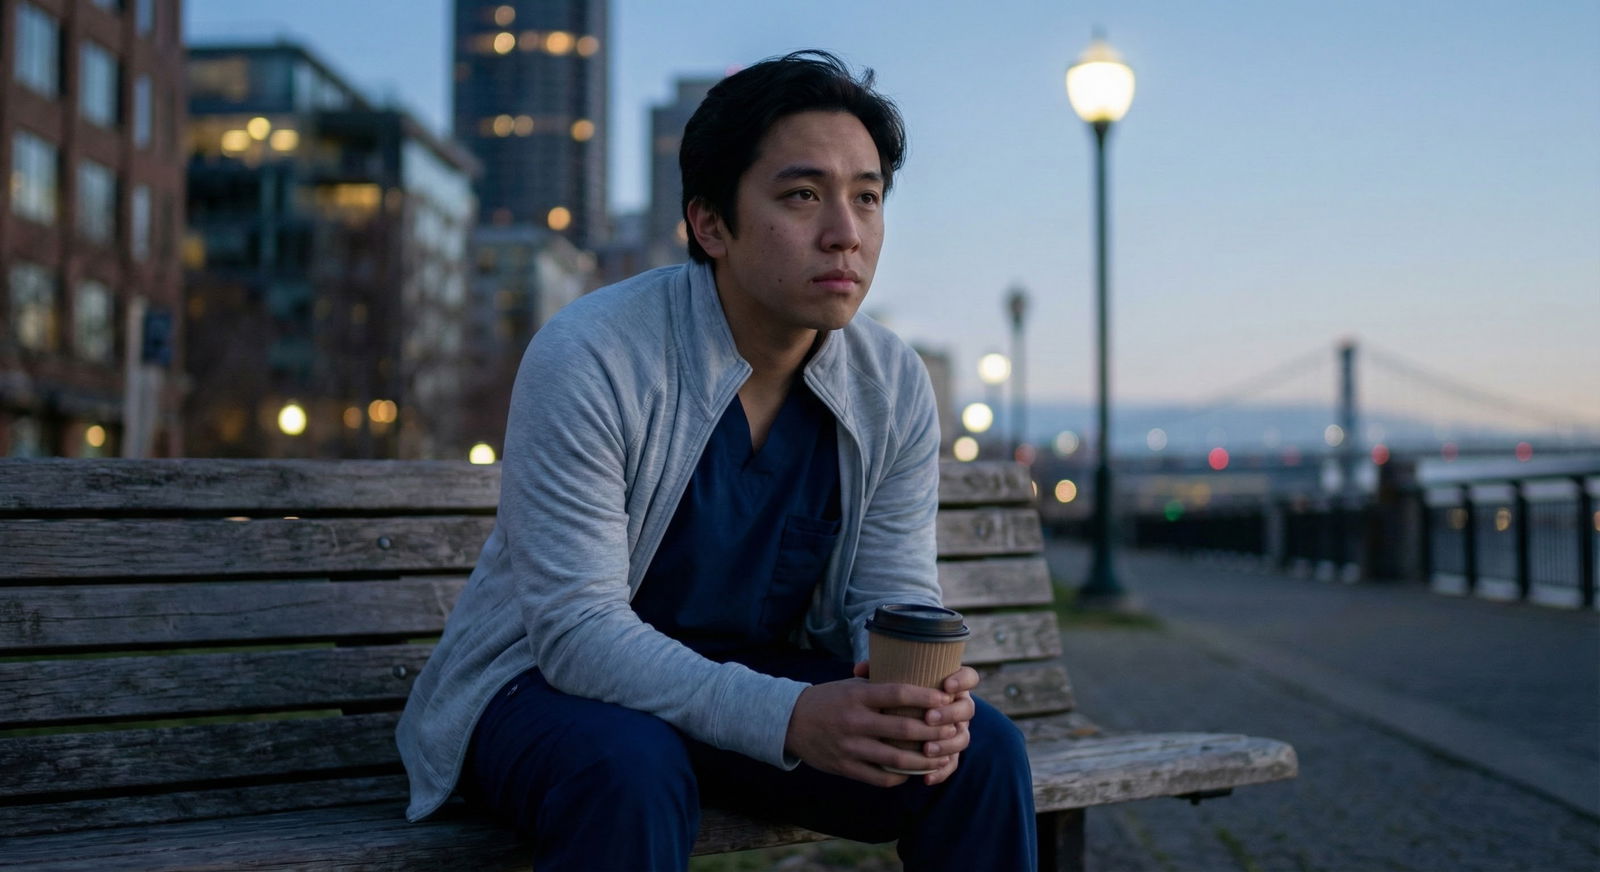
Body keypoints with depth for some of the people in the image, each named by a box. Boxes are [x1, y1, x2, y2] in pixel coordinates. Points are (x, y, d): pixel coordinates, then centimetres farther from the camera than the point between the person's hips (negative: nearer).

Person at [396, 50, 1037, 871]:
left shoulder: (896, 388, -6)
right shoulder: (588, 358, -22)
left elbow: (896, 598, -3)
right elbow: (578, 628, -26)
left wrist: (922, 694, -28)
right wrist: (789, 718, -39)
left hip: (770, 676, 5)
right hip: (550, 679, -4)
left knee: (982, 751, -17)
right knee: (633, 775, -38)